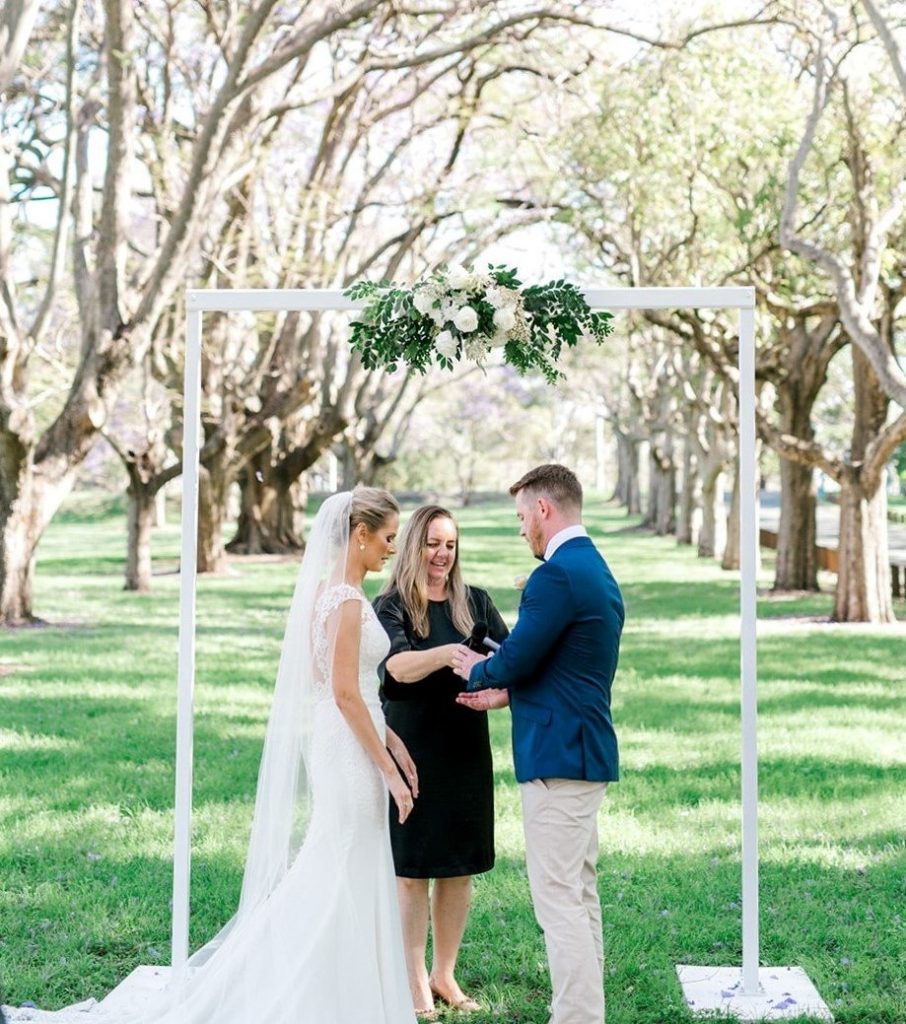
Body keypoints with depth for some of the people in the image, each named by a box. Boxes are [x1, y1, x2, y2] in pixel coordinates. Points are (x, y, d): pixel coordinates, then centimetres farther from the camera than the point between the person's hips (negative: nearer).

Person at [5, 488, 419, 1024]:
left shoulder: (329, 591, 12)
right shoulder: (347, 600, -17)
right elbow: (345, 695, -20)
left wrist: (392, 741, 17)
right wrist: (388, 769, -17)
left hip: (340, 742, 9)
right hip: (349, 749, -9)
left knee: (326, 878, 14)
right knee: (346, 882, -1)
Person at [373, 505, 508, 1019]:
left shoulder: (476, 602, 7)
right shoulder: (392, 605, -4)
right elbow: (398, 667, -22)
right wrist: (449, 654, -40)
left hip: (466, 750, 4)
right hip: (411, 751, -4)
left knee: (460, 867, 10)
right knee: (412, 870, 2)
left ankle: (445, 973, 24)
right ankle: (416, 981, 13)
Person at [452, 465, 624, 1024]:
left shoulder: (557, 575, -17)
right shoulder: (597, 571, 15)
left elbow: (514, 660, -15)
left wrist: (476, 669, 6)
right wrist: (505, 693, 18)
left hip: (558, 758, -10)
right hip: (588, 752, 10)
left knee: (560, 902, -6)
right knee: (581, 896, 16)